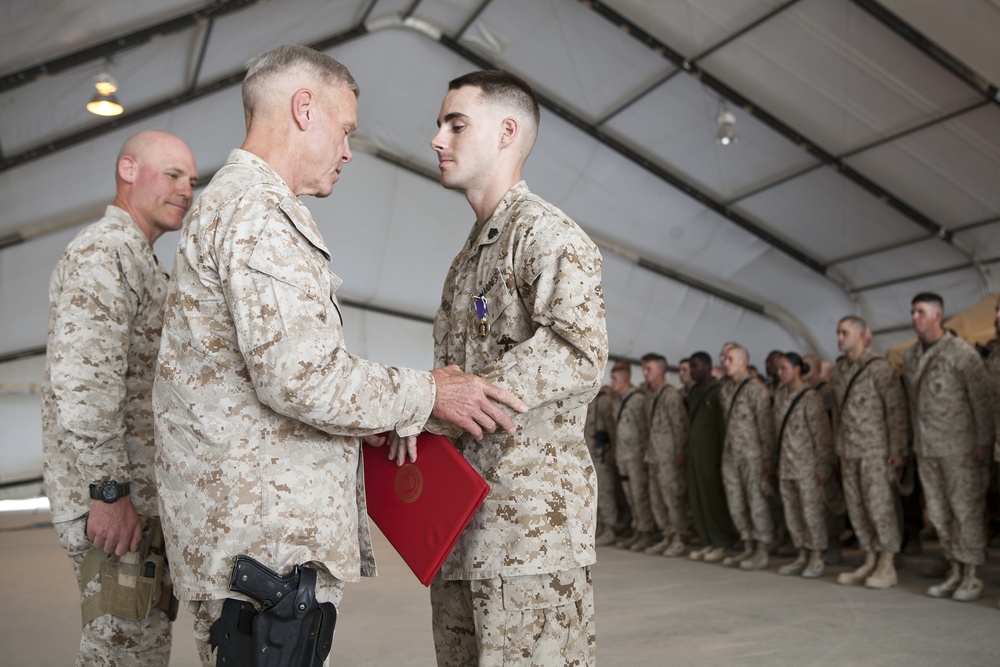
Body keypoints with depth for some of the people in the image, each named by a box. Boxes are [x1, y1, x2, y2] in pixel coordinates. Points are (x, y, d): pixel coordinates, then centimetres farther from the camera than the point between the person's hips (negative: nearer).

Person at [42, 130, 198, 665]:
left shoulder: (137, 259, 22)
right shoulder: (103, 251, -11)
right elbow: (83, 381, -23)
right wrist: (108, 490, -23)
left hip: (140, 495, 10)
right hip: (115, 500, -10)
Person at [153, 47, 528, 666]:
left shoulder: (232, 200, 23)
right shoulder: (258, 211, -12)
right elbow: (299, 376, -22)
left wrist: (366, 421, 14)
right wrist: (426, 395, -9)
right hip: (266, 539, -10)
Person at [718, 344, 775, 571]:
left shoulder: (756, 389, -8)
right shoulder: (725, 390, 12)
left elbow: (766, 424, -10)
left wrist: (768, 456, -12)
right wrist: (724, 450, 13)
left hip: (752, 454, -7)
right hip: (730, 454, 7)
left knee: (757, 501, -2)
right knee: (736, 504, 11)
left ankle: (762, 553, 6)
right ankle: (748, 549, 21)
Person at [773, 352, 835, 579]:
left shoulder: (810, 398, -9)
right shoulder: (780, 398, 11)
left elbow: (822, 435, -10)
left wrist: (823, 466, -12)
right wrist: (779, 463, 13)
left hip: (807, 465, -7)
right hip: (787, 466, 7)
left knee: (811, 511, -2)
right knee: (792, 513, 9)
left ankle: (817, 558, 9)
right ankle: (802, 556, 19)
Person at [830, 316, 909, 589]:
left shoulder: (879, 368, -9)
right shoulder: (838, 371, 12)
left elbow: (897, 410, -10)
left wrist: (897, 449, -13)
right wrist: (837, 445, 14)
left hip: (876, 451, -7)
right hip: (848, 452, 7)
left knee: (881, 505, -3)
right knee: (857, 508, 10)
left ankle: (887, 566, 8)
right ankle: (870, 561, 20)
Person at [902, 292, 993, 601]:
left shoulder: (961, 353, -9)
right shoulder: (910, 357, 10)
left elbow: (981, 399, -10)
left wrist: (984, 442, -13)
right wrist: (914, 440, 12)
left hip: (959, 446, -6)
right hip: (926, 448, 6)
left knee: (966, 509, 0)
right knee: (938, 512, 10)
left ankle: (971, 576, 10)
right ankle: (954, 572, 21)